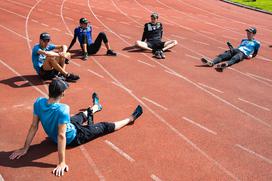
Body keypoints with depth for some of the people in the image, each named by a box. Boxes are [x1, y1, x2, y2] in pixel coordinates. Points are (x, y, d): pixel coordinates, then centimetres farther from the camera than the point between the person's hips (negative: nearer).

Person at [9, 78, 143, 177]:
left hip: (52, 135, 7)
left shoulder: (39, 102, -21)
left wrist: (25, 148, -6)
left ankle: (95, 107, 66)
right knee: (105, 127, 12)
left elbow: (34, 126, -15)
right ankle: (131, 119, 33)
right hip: (72, 138, -6)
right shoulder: (62, 109, -41)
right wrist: (62, 163, -34)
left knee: (82, 116, 33)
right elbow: (61, 136, -39)